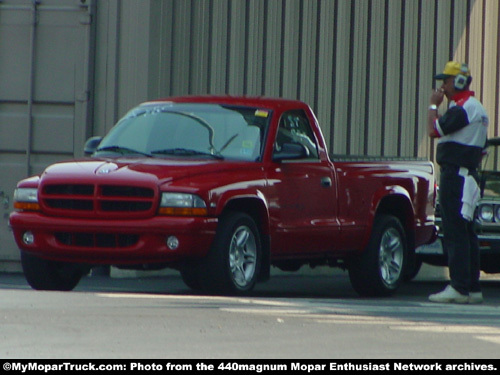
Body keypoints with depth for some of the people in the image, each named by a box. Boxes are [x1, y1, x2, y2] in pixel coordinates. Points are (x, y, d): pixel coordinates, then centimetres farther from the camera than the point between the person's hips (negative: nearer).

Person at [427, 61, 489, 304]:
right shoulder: (477, 109, 20)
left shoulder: (461, 108, -13)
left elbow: (434, 130, -19)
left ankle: (459, 288, -14)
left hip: (455, 174, -11)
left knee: (455, 232, -11)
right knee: (467, 233, 11)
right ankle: (473, 288, 13)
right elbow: (480, 149, 24)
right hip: (469, 173, 11)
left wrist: (433, 105, -4)